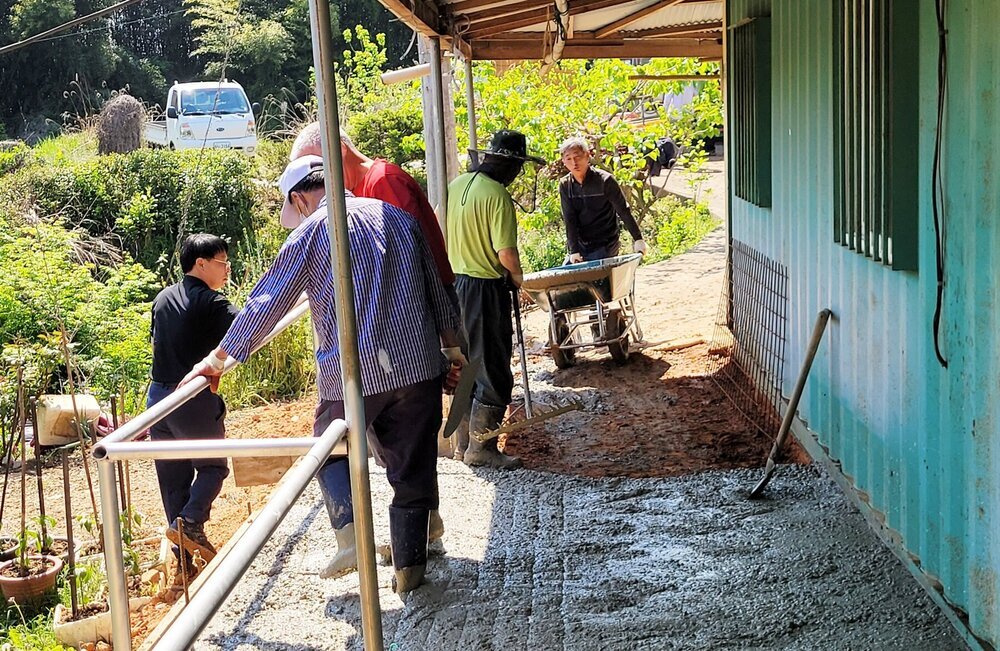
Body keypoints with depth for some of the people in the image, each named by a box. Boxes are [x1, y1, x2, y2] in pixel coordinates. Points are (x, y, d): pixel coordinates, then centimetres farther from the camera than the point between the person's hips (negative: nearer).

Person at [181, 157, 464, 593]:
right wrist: (450, 345, 28)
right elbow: (436, 290, 16)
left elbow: (266, 303, -1)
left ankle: (350, 534, 1)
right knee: (412, 466, 12)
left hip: (351, 372, -3)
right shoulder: (396, 216, 11)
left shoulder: (312, 232, -2)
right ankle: (409, 568, 15)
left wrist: (217, 360, 8)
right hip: (418, 364, 4)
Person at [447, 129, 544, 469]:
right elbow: (506, 254, -21)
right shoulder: (497, 195, -18)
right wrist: (517, 276, -2)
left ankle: (465, 441, 25)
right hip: (485, 288, -8)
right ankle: (482, 448, 5)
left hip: (454, 283, 8)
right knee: (493, 370, 1)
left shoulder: (456, 185, 6)